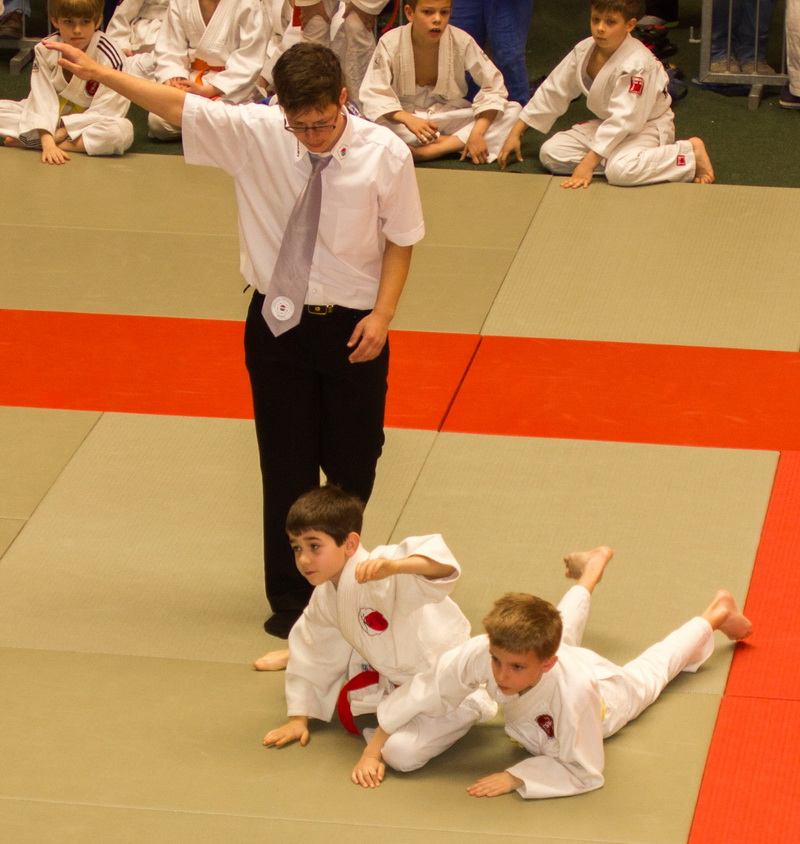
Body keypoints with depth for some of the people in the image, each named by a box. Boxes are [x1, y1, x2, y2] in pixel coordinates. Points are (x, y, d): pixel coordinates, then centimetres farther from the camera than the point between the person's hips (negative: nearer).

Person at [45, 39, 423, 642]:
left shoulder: (385, 153, -15)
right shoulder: (254, 133, -11)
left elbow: (400, 239, -4)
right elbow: (178, 104, -9)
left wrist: (382, 313, -12)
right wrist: (99, 73, -16)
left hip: (355, 328, -1)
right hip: (278, 323, 1)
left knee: (353, 462, 11)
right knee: (287, 468, 6)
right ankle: (291, 600, 19)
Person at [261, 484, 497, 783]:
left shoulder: (376, 577, -33)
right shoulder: (324, 596, -4)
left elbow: (442, 565, -52)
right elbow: (312, 657, 10)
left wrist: (394, 566, -71)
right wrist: (298, 719, 12)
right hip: (391, 678, 9)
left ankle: (470, 708, 0)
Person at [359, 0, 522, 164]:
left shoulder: (461, 41, -12)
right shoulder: (390, 43, -14)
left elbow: (493, 86, -10)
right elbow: (372, 95, -18)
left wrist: (478, 132, -25)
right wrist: (408, 119, -37)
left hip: (450, 117, 2)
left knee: (513, 111, -21)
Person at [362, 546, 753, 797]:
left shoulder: (573, 690, -54)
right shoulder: (480, 654, -47)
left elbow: (583, 771, -43)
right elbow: (422, 692, -35)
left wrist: (515, 777, -52)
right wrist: (373, 751, -38)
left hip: (609, 696, -4)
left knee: (651, 669, 28)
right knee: (565, 629, 37)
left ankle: (716, 614, 54)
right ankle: (595, 564, 66)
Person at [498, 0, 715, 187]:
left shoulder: (636, 64, -29)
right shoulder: (584, 51, -7)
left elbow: (623, 119, -33)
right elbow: (552, 91, 2)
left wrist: (589, 163, -35)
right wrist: (516, 133, 1)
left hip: (646, 127, -7)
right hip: (605, 124, 7)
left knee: (622, 171, -39)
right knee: (550, 154, -10)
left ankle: (690, 152, -16)